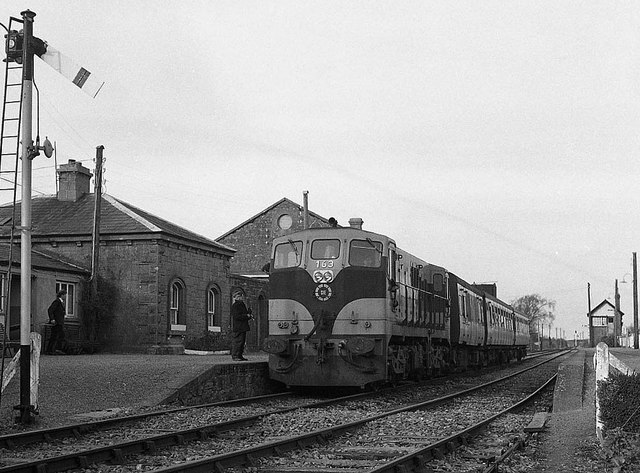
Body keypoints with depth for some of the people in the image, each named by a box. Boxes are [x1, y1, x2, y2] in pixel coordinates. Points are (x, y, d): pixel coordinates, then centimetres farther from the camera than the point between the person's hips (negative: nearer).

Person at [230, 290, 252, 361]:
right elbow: (236, 316, -20)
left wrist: (249, 316, 10)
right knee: (238, 341, -10)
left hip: (242, 328, 10)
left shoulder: (241, 304, 19)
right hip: (237, 328, -10)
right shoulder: (235, 305, -11)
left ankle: (240, 356, 15)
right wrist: (246, 316, -17)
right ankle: (235, 356, -7)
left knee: (242, 341, 10)